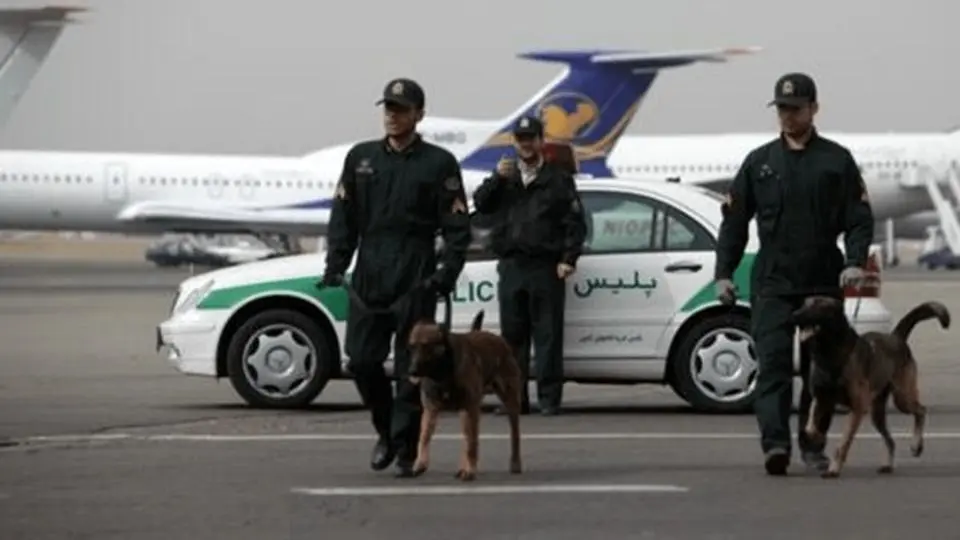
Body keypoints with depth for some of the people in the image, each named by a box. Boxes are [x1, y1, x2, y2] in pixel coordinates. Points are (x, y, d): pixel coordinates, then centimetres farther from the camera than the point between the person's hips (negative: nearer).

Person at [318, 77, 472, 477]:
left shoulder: (439, 164, 2)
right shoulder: (361, 158, 12)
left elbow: (457, 226, 0)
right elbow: (343, 218, 13)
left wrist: (447, 271, -13)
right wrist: (335, 265, 2)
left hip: (416, 280, -3)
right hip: (369, 277, 3)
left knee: (411, 367, -3)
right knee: (362, 360, 0)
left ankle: (406, 449, 4)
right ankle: (387, 430, 22)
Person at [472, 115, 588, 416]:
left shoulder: (559, 179, 7)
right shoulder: (505, 178, 18)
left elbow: (575, 222, 1)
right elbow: (481, 205, 5)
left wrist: (568, 259, -10)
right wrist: (497, 178, -10)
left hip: (545, 268, -4)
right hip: (511, 267, 4)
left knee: (548, 335, -4)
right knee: (512, 335, 6)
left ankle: (549, 398, -4)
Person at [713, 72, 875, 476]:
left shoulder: (837, 161, 7)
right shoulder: (759, 162, 11)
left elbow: (859, 218, 3)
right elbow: (734, 220, 12)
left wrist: (855, 262, -13)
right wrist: (723, 272, 4)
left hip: (823, 282, 0)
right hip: (771, 283, 0)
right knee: (773, 362, -12)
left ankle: (812, 445, 16)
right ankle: (775, 444, -20)